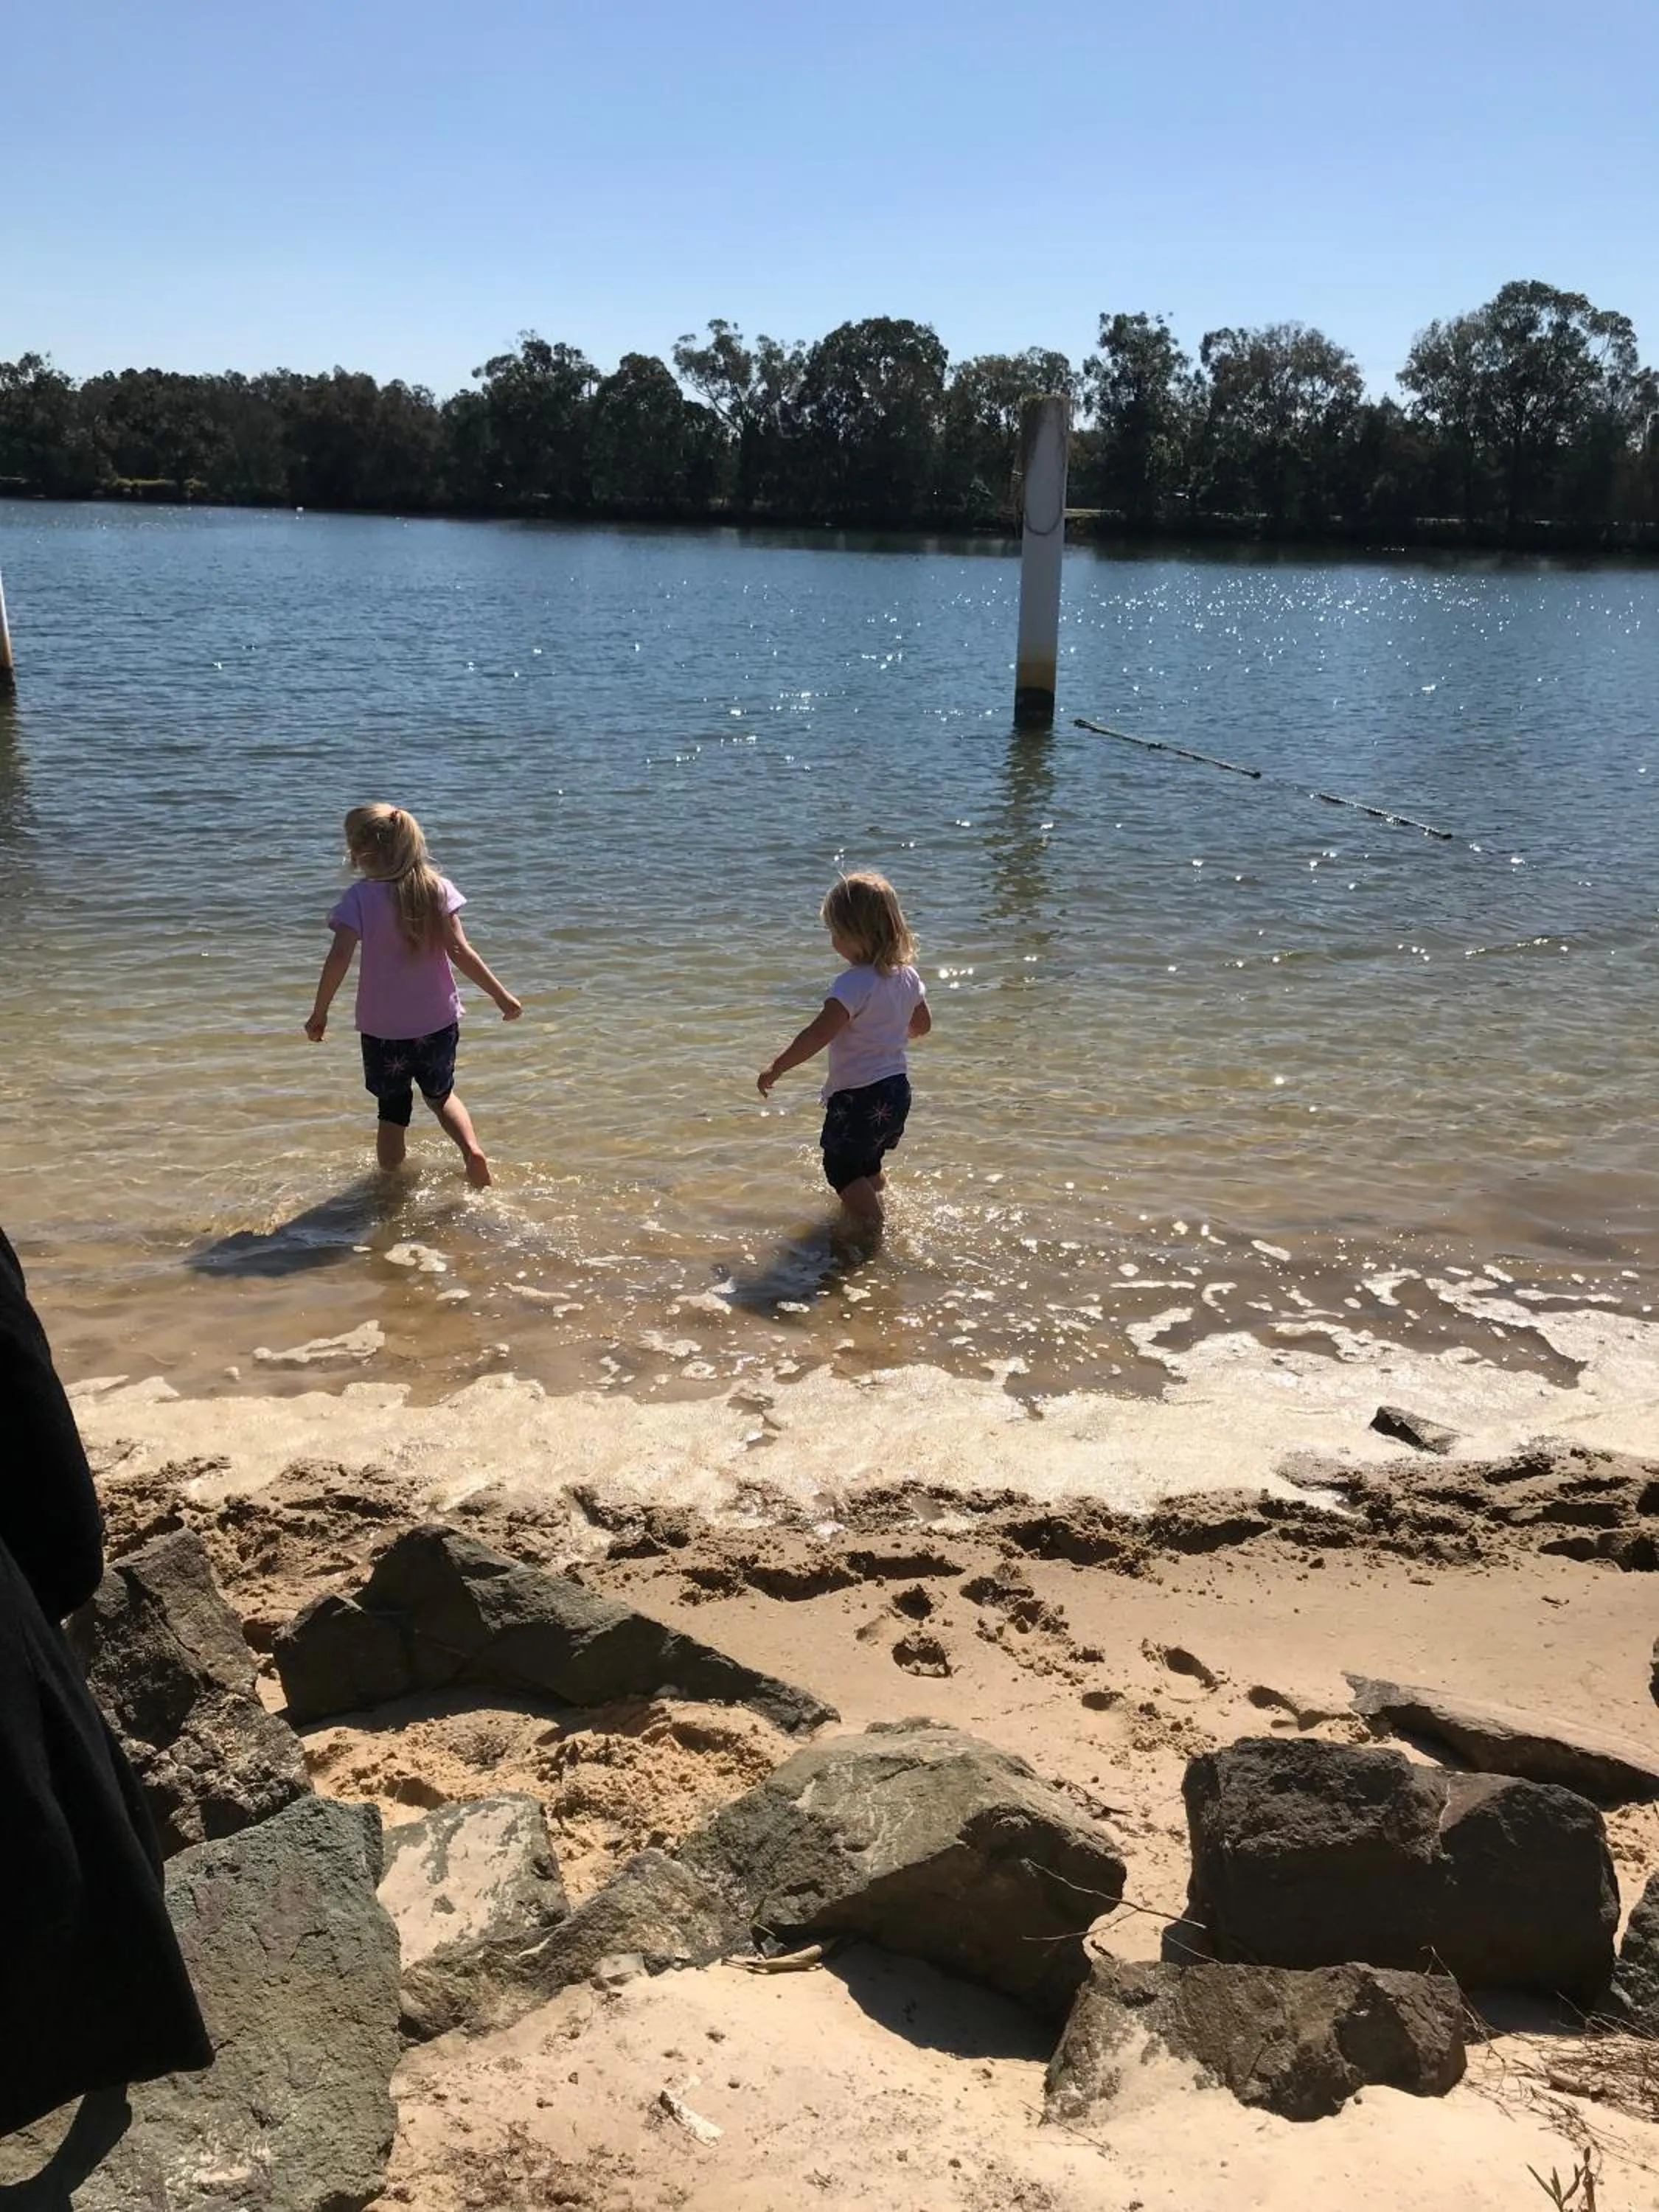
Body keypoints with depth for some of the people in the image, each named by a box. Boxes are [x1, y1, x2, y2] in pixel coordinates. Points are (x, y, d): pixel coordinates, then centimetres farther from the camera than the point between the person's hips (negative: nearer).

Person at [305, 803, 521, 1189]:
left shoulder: (361, 898, -12)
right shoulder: (439, 888, -6)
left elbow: (339, 959, -18)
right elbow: (460, 951, -10)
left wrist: (319, 1013, -8)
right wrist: (501, 995, -3)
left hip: (383, 1029, -2)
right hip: (439, 1022, 2)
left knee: (392, 1111, 16)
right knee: (441, 1095, 24)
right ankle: (473, 1150, 2)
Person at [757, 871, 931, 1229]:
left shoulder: (854, 984, -24)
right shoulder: (907, 975, 2)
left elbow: (819, 1034, -29)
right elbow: (922, 1024, 16)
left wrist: (776, 1069, -22)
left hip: (858, 1097, -8)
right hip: (897, 1089, 9)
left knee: (841, 1167, 6)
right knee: (868, 1163, 27)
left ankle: (873, 1228, 6)